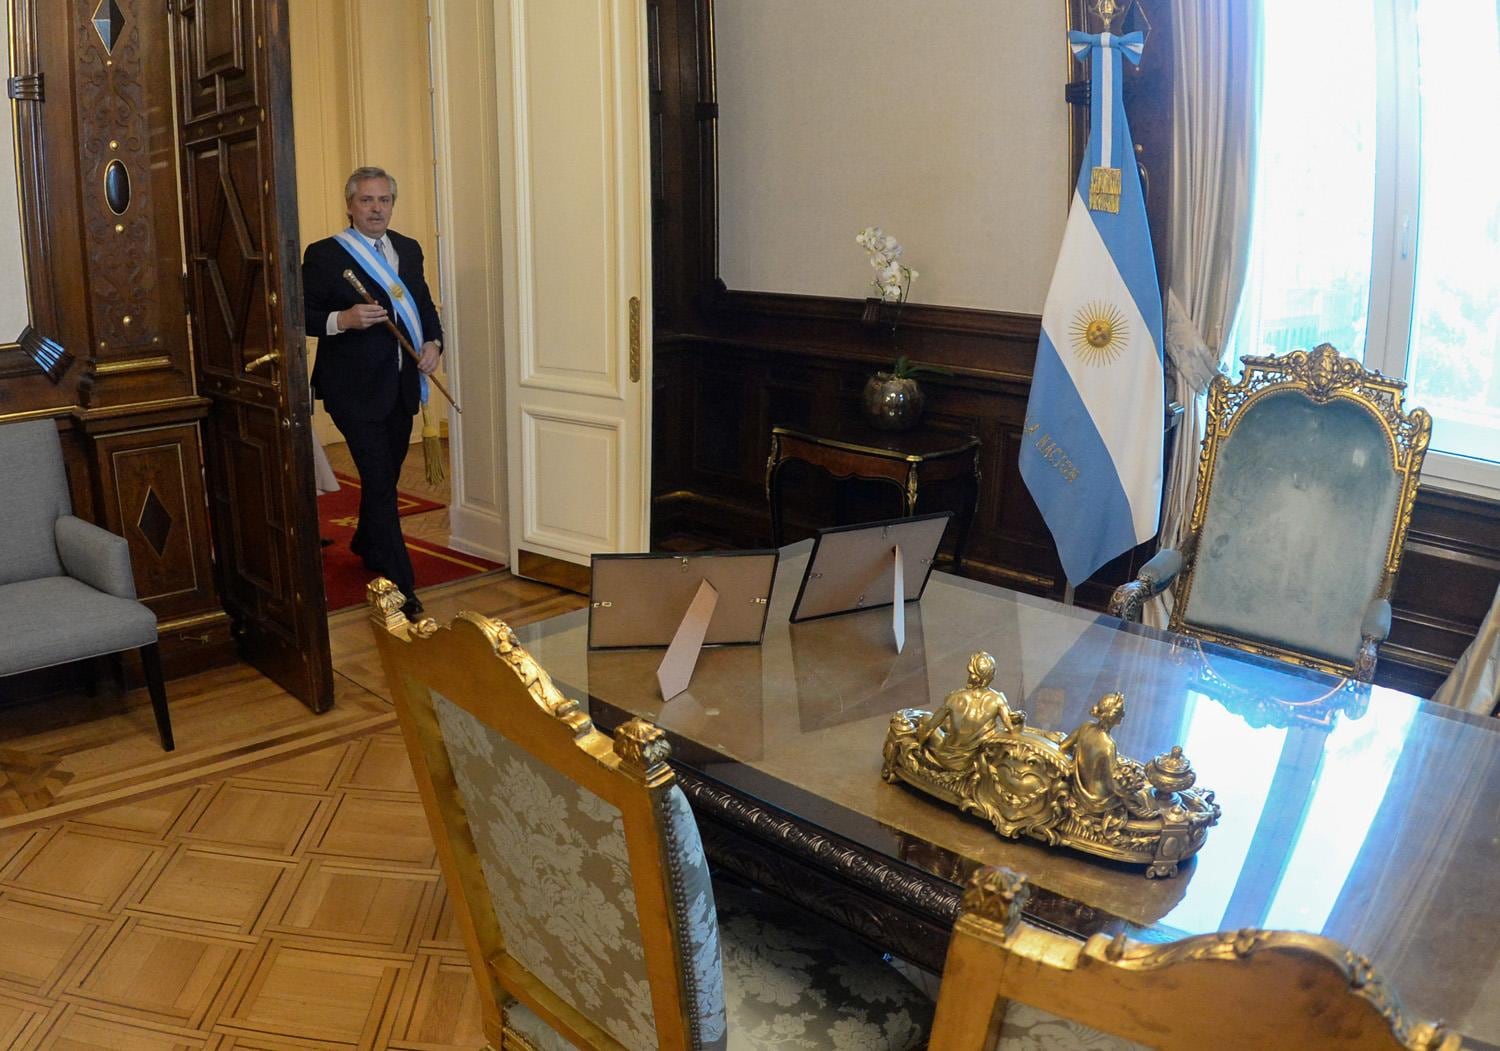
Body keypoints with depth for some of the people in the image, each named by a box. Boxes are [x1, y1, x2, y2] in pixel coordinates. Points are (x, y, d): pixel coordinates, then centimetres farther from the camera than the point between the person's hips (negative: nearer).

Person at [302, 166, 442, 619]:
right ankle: (400, 587, -5)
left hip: (402, 385, 6)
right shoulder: (324, 255, -8)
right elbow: (302, 314, -8)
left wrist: (433, 341, 0)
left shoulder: (409, 250, 10)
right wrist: (342, 320, -25)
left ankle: (366, 547, 46)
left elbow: (424, 304, 19)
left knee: (385, 475, 20)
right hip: (356, 389, -6)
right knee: (379, 482, -8)